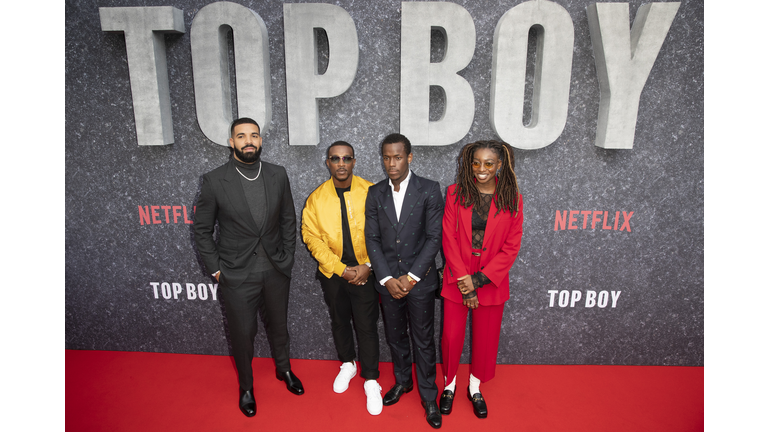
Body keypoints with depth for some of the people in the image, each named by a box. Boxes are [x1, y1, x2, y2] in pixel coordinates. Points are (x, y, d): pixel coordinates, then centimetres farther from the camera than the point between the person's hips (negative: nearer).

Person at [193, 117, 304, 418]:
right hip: (238, 275, -2)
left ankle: (283, 369, 48)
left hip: (276, 271, 3)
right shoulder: (214, 181, -11)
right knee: (242, 334, 13)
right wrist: (216, 269, -5)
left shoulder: (278, 175, -3)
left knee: (278, 325, 21)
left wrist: (287, 258, 3)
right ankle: (246, 386, 39)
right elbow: (202, 229, -3)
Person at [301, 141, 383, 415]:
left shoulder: (371, 192, -11)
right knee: (339, 321, 19)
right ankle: (347, 365, 44)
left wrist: (368, 266, -16)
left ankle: (371, 381, 23)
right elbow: (312, 238, -6)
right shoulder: (316, 198, -4)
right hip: (333, 273, 3)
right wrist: (342, 269, -13)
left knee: (367, 326, 3)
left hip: (365, 272, -2)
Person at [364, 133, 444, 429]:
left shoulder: (429, 190, -8)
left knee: (423, 341, 8)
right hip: (388, 279, 3)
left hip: (419, 279, -3)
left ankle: (429, 397, 28)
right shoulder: (375, 193, 1)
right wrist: (387, 278, -9)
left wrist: (411, 277, -14)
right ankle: (402, 381, 42)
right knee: (395, 336, 18)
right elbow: (372, 238, 0)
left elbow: (434, 237, -10)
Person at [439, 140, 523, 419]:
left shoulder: (512, 199, -4)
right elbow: (449, 238, -6)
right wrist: (463, 279, -12)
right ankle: (449, 385, 35)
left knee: (486, 338, 14)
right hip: (456, 280, 0)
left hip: (492, 282, 1)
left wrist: (479, 279, -12)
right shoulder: (456, 193, -4)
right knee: (451, 336, 8)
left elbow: (512, 246, -5)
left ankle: (475, 387, 39)